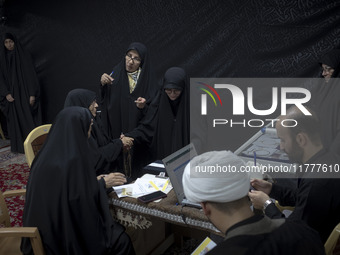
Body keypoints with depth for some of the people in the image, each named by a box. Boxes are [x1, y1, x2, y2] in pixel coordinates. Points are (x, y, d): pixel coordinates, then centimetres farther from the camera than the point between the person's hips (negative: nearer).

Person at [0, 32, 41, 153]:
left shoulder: (24, 55, 1)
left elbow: (31, 75, -4)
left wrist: (32, 94, -11)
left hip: (25, 92, -2)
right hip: (12, 94, 2)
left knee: (28, 117, -3)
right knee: (15, 119, 3)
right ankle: (18, 145, 8)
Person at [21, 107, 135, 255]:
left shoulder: (48, 154, -4)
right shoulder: (73, 160, -28)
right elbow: (87, 203, -22)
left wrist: (96, 181, 11)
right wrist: (102, 182, -4)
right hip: (63, 236, -8)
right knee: (121, 240, 9)